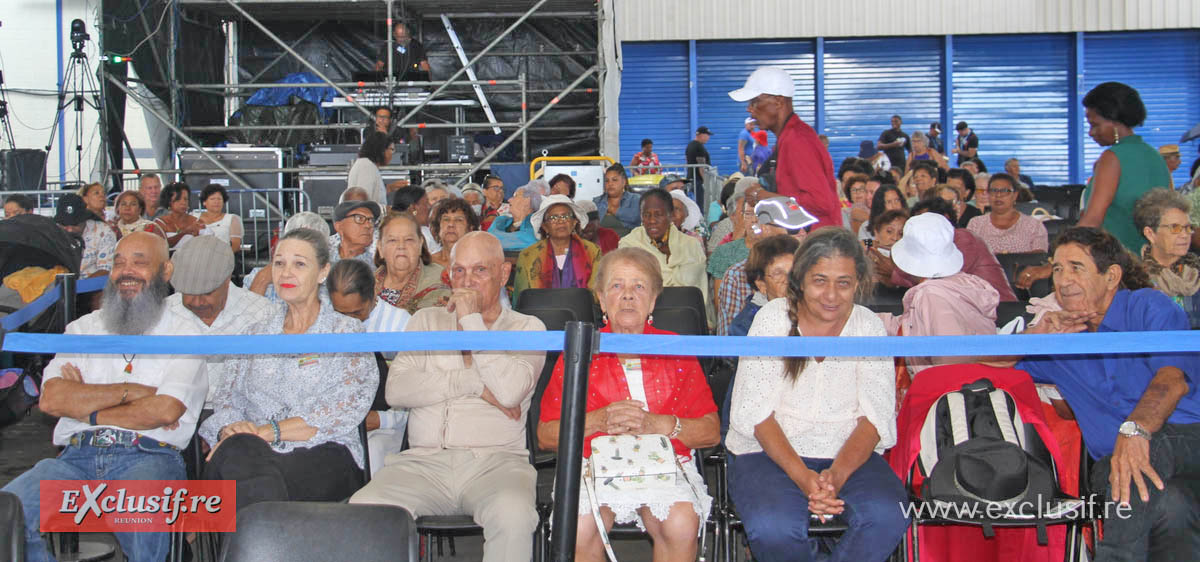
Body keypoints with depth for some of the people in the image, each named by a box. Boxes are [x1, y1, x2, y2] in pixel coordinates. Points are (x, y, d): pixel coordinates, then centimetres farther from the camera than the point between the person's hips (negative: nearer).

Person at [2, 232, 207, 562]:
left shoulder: (185, 335, 10)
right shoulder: (83, 329, 22)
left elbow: (165, 411, -7)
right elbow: (51, 399, 4)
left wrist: (87, 408, 2)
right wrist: (128, 391, -2)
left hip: (148, 457, -4)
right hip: (77, 456, 4)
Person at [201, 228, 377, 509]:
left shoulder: (347, 332, 9)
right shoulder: (256, 334, 24)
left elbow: (346, 411, -5)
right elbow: (229, 398, 16)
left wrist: (268, 431, -15)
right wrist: (229, 430, -10)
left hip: (325, 456, -3)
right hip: (256, 454, 4)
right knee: (236, 450, -35)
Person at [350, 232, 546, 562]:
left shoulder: (527, 328, 13)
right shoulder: (427, 320, 21)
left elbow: (509, 392, -9)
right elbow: (396, 390, 3)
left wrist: (472, 320, -2)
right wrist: (475, 384, -3)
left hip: (496, 461, -2)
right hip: (423, 460, 2)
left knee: (513, 517, -35)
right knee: (362, 510, -27)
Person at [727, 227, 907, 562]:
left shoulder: (868, 326, 4)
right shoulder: (773, 318, -1)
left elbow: (876, 415, -4)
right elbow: (755, 412, -7)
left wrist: (838, 474, -23)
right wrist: (802, 476, -23)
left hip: (850, 454, 2)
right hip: (769, 452, -1)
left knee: (887, 516, -29)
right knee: (773, 528, -32)